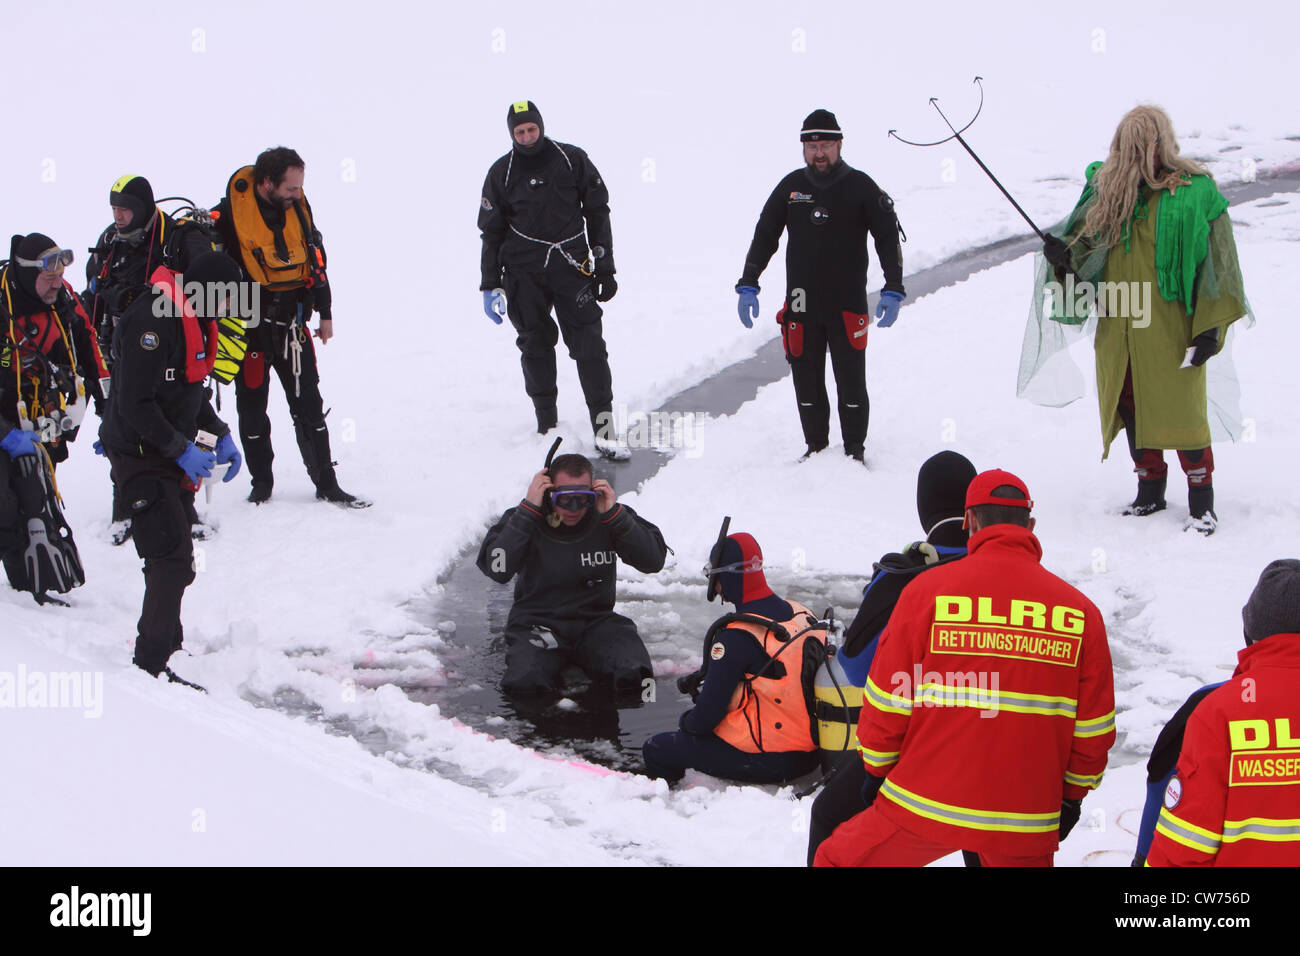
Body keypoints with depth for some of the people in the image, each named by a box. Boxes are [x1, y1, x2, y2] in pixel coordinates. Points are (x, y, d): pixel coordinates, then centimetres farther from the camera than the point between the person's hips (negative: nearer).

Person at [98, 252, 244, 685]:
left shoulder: (197, 321, 9)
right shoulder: (153, 322, -24)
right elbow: (136, 404, -26)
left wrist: (220, 435, 9)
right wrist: (182, 449, -24)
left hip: (168, 452, 10)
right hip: (139, 455, -10)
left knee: (174, 553, 20)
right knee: (173, 558, -15)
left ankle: (168, 644, 36)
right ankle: (151, 662, -12)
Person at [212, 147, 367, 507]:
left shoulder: (298, 206, 1)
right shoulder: (230, 213, -15)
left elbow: (315, 258, 14)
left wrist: (325, 313, 18)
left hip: (292, 322, 4)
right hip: (250, 325, -4)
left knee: (309, 406, 5)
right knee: (252, 408, 7)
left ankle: (326, 484, 12)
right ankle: (261, 483, 21)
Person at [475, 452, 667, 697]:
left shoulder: (606, 518, -2)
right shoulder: (521, 520, -7)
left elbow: (654, 561, -10)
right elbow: (497, 570, -24)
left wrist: (614, 514, -19)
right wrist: (528, 510, -24)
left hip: (596, 619, 2)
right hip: (536, 620, -2)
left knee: (632, 675, -24)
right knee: (526, 683, -31)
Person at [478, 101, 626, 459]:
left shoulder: (572, 160, 3)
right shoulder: (501, 173, 4)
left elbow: (597, 213, 8)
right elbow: (491, 232, 10)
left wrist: (605, 268, 6)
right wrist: (490, 284, 7)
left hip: (571, 265, -1)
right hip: (524, 271, 1)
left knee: (589, 344, -8)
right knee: (535, 346, 2)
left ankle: (604, 426, -9)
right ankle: (546, 426, 11)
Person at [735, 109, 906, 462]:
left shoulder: (860, 187, -2)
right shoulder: (791, 187, 6)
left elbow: (888, 238, 1)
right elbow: (764, 237, 12)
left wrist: (893, 291, -7)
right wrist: (747, 285, 5)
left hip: (848, 303, -3)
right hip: (801, 304, 3)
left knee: (851, 381, 0)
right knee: (806, 380, 6)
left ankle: (854, 447, 13)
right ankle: (816, 445, 18)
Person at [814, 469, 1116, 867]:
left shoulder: (928, 589, -6)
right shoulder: (1081, 611, 0)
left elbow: (887, 702, -2)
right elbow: (1092, 727, 5)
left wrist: (877, 771, 13)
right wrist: (1072, 795, 20)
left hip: (925, 804, -2)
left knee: (840, 859, 17)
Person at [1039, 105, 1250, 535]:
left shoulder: (1194, 191, -8)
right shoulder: (1106, 187, 6)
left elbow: (1217, 263, -7)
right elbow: (1085, 244, 15)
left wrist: (1211, 326, -10)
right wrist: (1065, 254, -9)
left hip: (1169, 323, -5)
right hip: (1119, 324, 5)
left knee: (1180, 406, -4)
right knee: (1131, 404, 11)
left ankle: (1201, 498, 8)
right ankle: (1150, 490, 27)